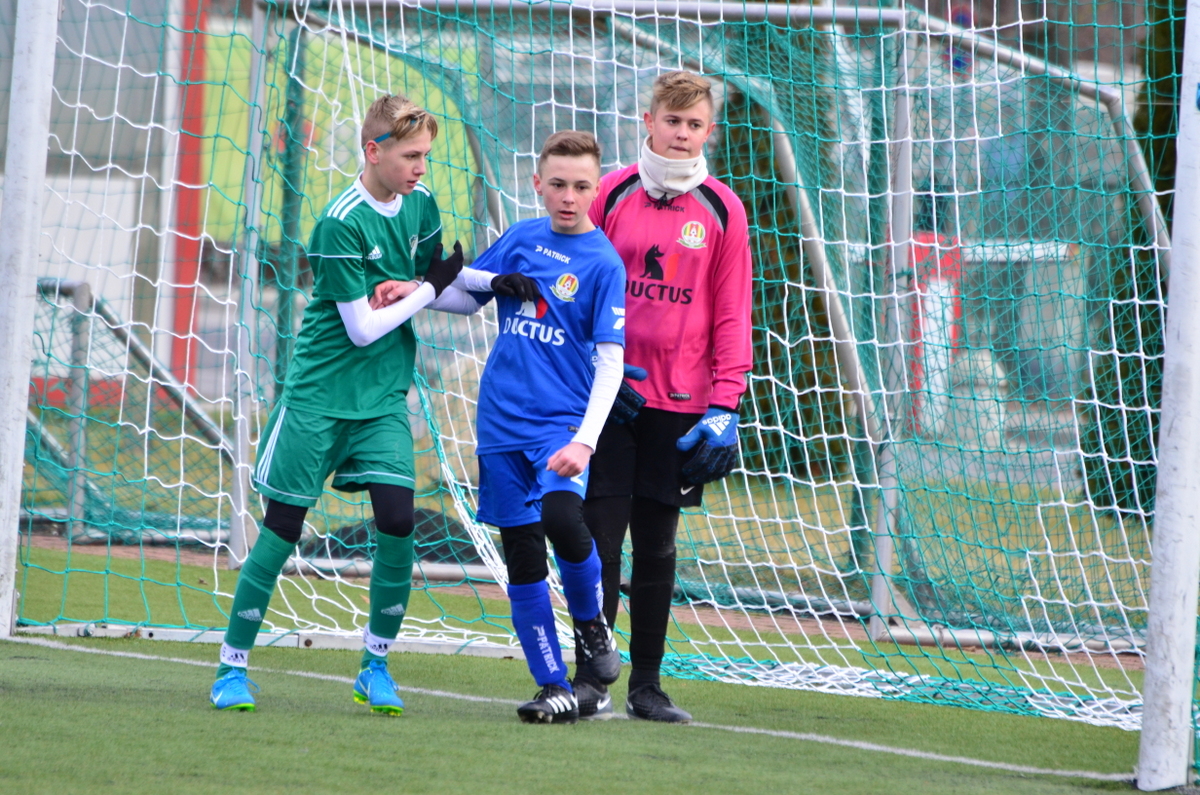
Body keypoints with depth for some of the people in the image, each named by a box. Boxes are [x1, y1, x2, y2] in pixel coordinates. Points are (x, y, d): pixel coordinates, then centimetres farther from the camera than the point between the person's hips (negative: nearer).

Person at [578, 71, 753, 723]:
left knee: (657, 545, 6)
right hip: (610, 395, -1)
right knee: (600, 535, -5)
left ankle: (646, 685, 11)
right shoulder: (610, 195, 2)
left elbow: (731, 314, 4)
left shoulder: (722, 211, 4)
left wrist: (725, 404, -3)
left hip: (681, 401, 1)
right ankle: (590, 678, 0)